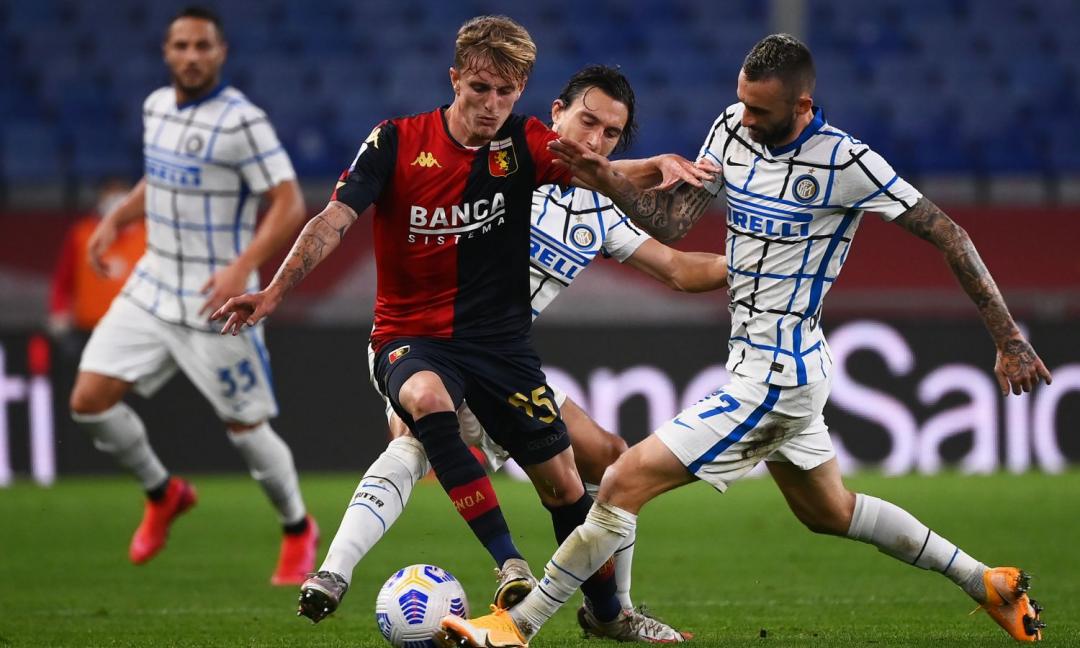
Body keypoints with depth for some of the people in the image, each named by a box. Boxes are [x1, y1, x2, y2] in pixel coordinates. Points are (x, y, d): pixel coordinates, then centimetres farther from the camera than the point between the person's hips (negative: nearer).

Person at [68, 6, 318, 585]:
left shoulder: (241, 121, -16)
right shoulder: (157, 106, 7)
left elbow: (289, 204, -19)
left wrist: (243, 266, -31)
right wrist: (117, 218, 10)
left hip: (216, 301, -7)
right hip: (152, 291, 7)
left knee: (245, 425, 2)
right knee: (89, 400, -3)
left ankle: (298, 531, 27)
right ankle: (162, 495, 21)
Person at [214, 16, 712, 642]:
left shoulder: (524, 144, -3)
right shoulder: (397, 141, -7)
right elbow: (335, 220, -12)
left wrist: (659, 167, -40)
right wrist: (274, 292, -24)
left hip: (501, 338, 3)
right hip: (412, 337, -2)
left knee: (562, 480, 3)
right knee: (429, 400, -37)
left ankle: (607, 610, 26)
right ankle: (509, 564, -35)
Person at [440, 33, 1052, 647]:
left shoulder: (846, 163, -20)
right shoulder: (733, 130, 0)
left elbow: (945, 233, -13)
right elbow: (670, 222, 2)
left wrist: (1009, 339, -10)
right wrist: (606, 180, -17)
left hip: (774, 377, -9)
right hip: (774, 368, 9)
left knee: (627, 481, -12)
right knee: (830, 511, 26)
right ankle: (986, 583, 39)